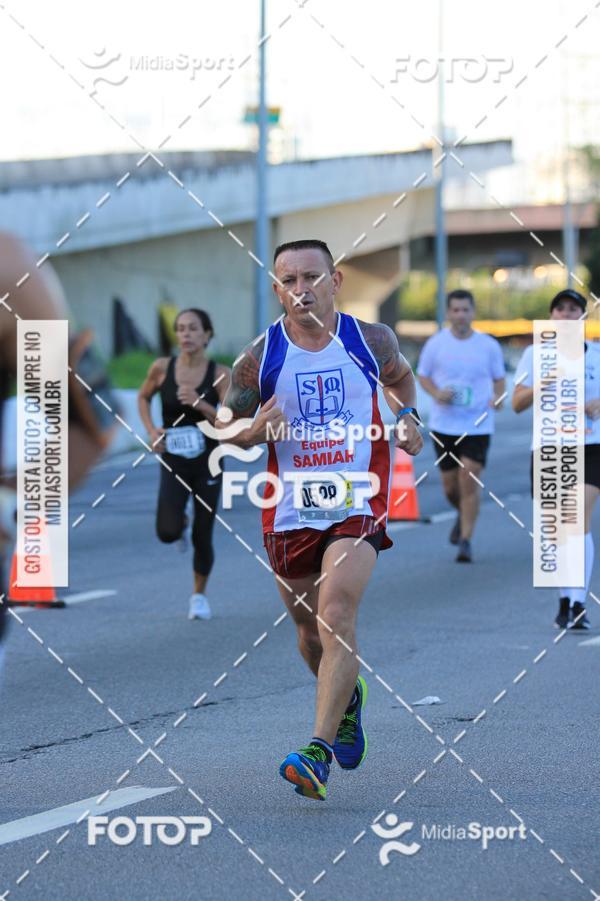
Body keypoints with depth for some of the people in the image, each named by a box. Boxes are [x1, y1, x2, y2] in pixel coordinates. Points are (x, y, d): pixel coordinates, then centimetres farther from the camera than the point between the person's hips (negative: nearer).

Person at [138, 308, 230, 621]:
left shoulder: (220, 374, -9)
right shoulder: (162, 367, -6)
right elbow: (143, 397, 13)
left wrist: (201, 404, -28)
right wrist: (151, 429, -3)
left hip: (207, 465, 0)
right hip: (173, 463, 0)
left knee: (202, 537, 5)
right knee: (168, 533, -18)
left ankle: (199, 595, 31)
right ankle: (179, 521, 20)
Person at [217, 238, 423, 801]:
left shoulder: (372, 341, 0)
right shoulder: (259, 357, -3)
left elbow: (399, 377, 23)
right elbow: (229, 428, 7)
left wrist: (408, 416, 3)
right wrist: (256, 430, -15)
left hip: (357, 504, -2)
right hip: (290, 510, 2)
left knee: (336, 615, -21)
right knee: (309, 629, 14)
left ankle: (318, 751, -24)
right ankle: (348, 699, 47)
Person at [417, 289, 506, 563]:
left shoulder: (488, 345, -1)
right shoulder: (436, 343, -2)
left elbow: (499, 378, 10)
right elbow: (423, 375, 9)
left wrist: (497, 398, -12)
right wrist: (437, 393, -12)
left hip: (478, 425, -1)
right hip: (444, 424, 2)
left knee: (469, 482, -12)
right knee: (450, 486, 8)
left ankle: (465, 541, -3)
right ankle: (463, 516, 42)